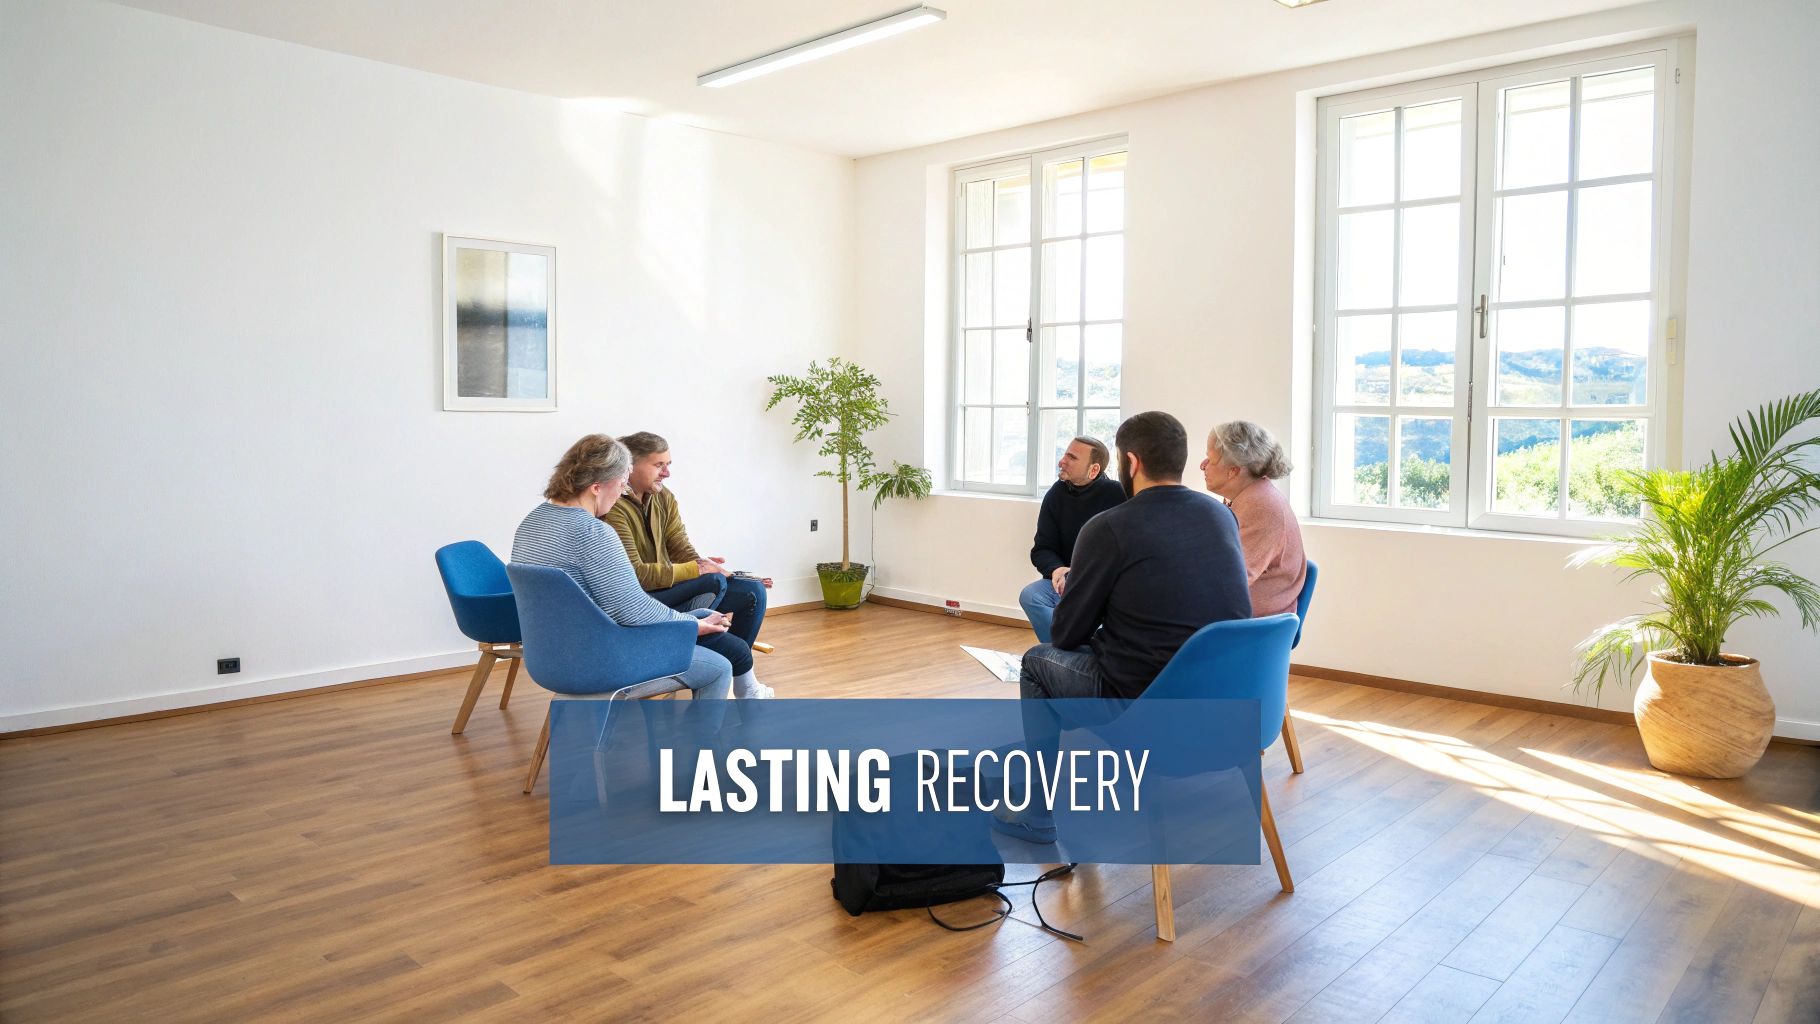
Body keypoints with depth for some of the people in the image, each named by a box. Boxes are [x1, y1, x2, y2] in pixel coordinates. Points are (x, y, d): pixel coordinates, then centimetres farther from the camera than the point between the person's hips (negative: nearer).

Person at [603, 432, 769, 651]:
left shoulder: (664, 497, 7)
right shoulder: (613, 507, -18)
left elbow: (682, 550, 4)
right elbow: (635, 574, -23)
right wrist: (697, 569, -22)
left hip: (669, 584, 8)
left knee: (752, 591, -5)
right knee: (714, 581, -29)